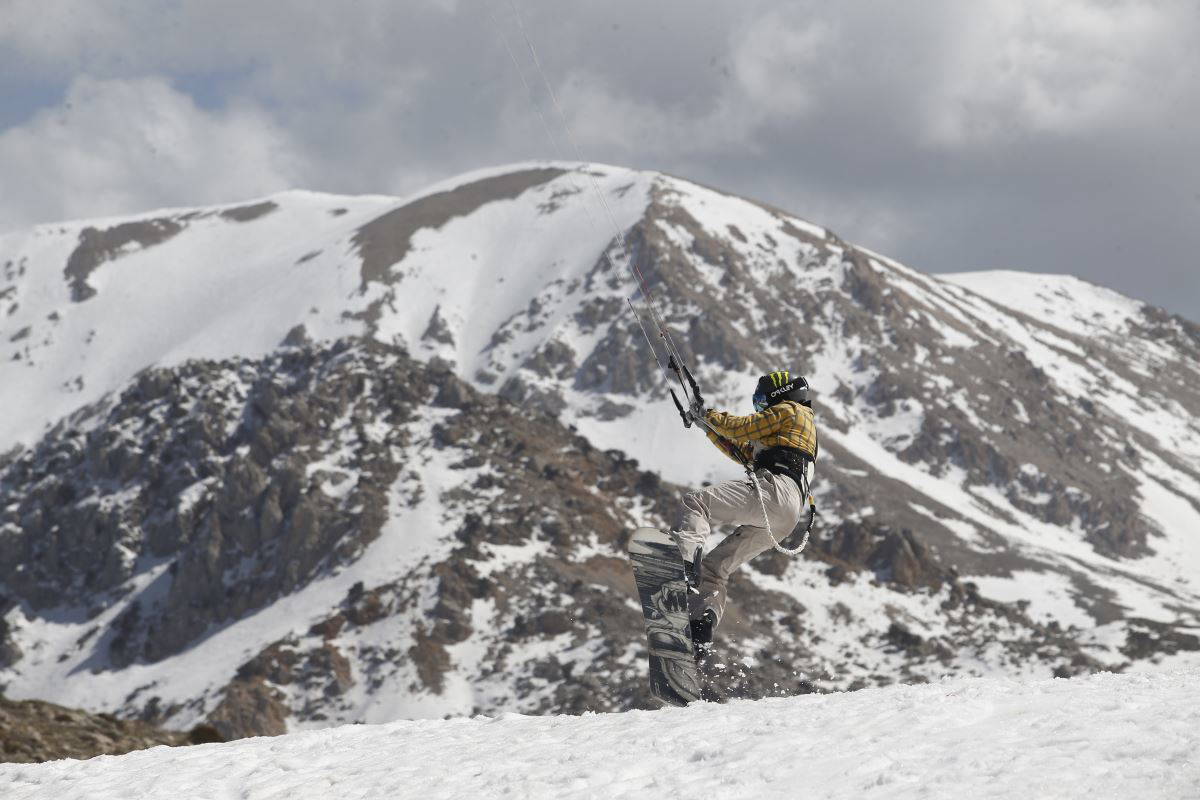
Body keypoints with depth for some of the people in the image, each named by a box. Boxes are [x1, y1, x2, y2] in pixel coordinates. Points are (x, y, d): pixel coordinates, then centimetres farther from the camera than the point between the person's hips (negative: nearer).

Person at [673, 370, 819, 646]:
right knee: (715, 566, 7)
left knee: (695, 503, -18)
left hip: (775, 490, -9)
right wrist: (708, 426, 41)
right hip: (784, 518, 9)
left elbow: (740, 428, 5)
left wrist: (708, 415, 22)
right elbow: (742, 451, 41)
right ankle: (700, 638, -11)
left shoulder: (788, 410, 13)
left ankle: (685, 561, -43)